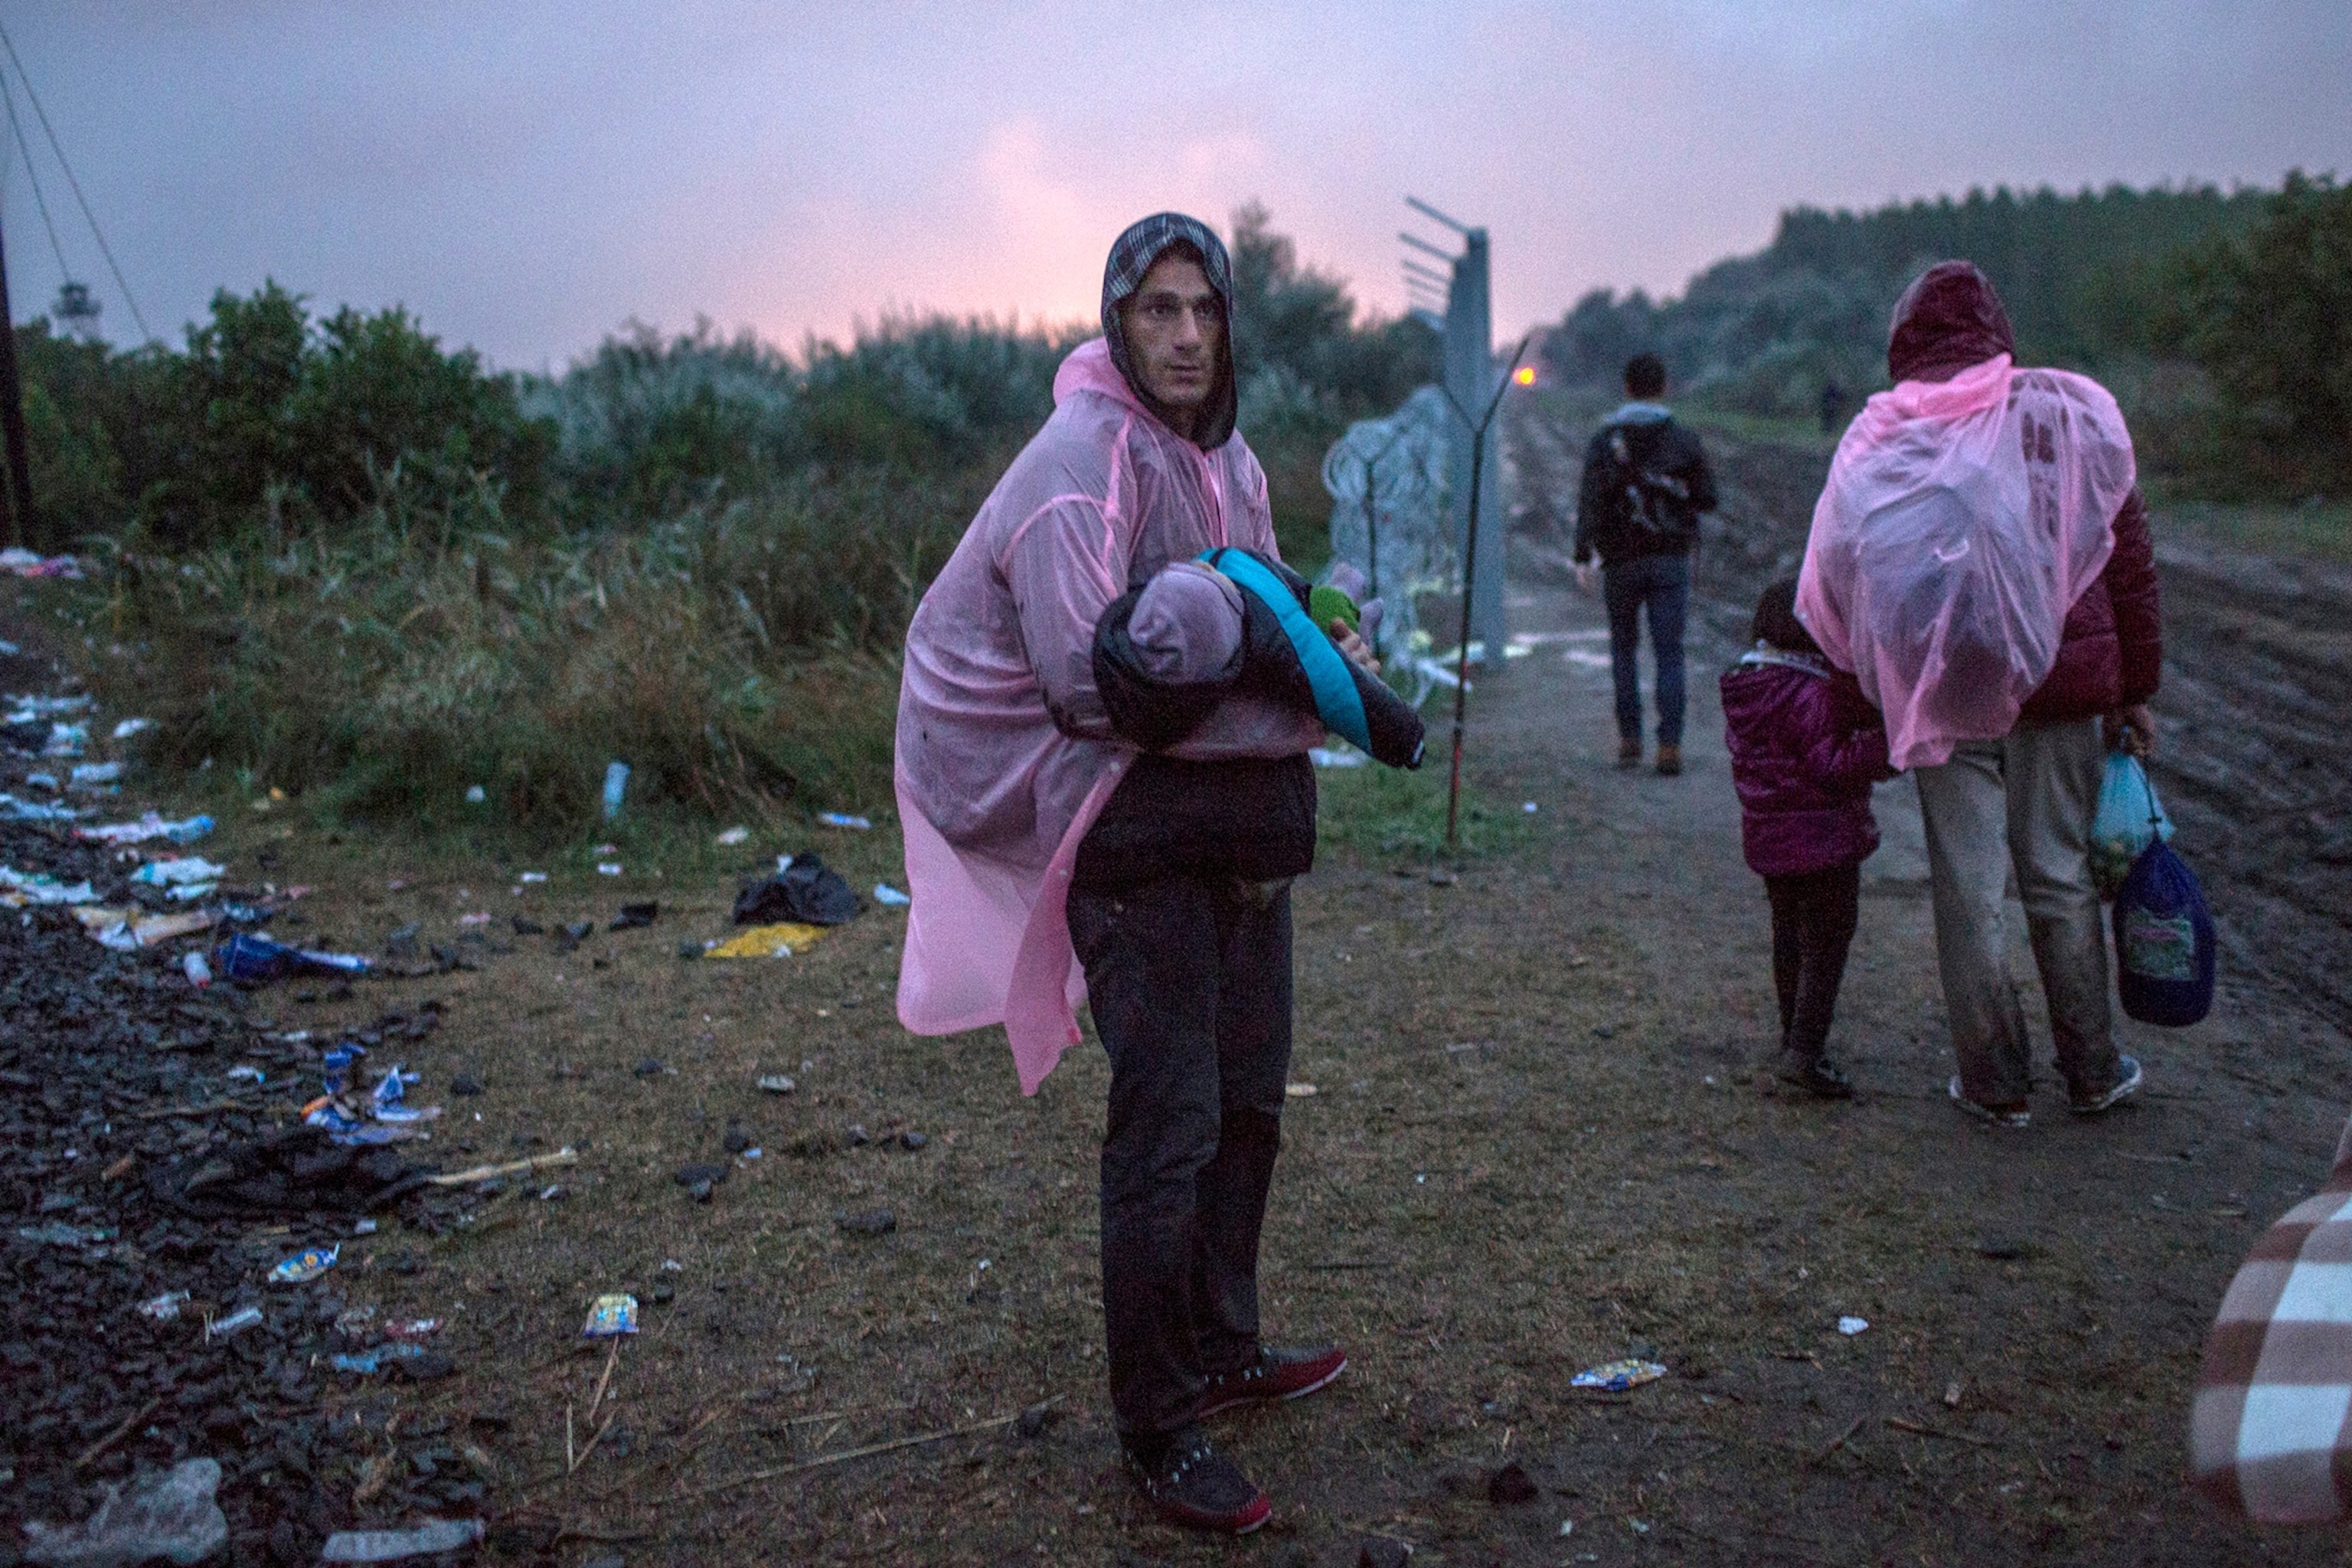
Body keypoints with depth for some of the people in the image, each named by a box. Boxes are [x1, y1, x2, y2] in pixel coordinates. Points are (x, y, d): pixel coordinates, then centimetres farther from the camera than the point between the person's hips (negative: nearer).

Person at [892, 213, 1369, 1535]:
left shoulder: (1231, 459, 12)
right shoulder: (1084, 461, -14)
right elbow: (1090, 680, -21)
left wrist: (1318, 642, 1)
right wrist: (1291, 696, -18)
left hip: (1246, 825, 9)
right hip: (1138, 834, -8)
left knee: (1249, 1101, 17)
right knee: (1171, 1127, -5)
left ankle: (1223, 1349, 36)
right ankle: (1159, 1426, 10)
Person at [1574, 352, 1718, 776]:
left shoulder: (1604, 440, -3)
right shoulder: (1683, 440, 1)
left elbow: (1591, 498, -13)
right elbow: (1707, 498, 4)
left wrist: (1583, 556, -17)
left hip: (1622, 562, 0)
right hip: (1671, 561, 0)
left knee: (1624, 649, 16)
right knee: (1669, 654, 1)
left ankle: (1630, 740, 14)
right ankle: (1670, 745, -6)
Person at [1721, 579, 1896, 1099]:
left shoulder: (1744, 685, 7)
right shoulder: (1811, 694, -21)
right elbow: (1833, 767, -22)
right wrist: (1888, 740, -23)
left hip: (1768, 836, 9)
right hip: (1821, 837, -9)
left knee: (1789, 938, 19)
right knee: (1827, 941, -1)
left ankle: (1795, 1041, 28)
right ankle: (1806, 1051, -5)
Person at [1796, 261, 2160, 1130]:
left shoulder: (1877, 439, -1)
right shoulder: (2071, 411, 0)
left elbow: (1828, 584, 2)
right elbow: (2129, 560, 3)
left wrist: (1864, 685, 13)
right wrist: (2135, 688, 10)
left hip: (1943, 694, -1)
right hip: (2062, 683, 1)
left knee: (1968, 889, 8)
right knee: (2061, 877, 14)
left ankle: (1995, 1082, 17)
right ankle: (2093, 1072, 24)